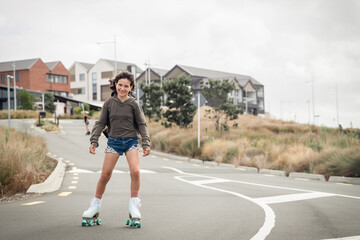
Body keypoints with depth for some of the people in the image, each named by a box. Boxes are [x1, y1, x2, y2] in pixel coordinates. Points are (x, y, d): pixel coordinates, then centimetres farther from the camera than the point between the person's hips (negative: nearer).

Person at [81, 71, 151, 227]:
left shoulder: (133, 104, 0)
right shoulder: (109, 103, 4)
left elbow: (142, 125, 4)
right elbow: (100, 123, 8)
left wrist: (146, 144, -5)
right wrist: (94, 141, -2)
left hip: (131, 141, -1)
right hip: (114, 141, 1)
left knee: (135, 171, -19)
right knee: (105, 174, -2)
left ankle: (134, 206, -5)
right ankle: (95, 206, 15)